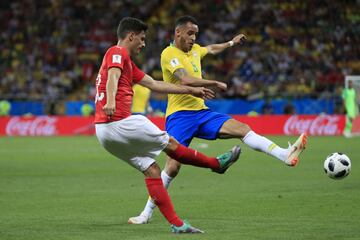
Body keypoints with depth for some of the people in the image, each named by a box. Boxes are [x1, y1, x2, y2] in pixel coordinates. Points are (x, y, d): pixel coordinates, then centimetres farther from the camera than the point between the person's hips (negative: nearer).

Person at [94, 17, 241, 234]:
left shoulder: (126, 62, 26)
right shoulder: (117, 52, -5)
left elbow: (155, 84, 29)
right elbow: (113, 76, -26)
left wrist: (190, 90, 31)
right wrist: (110, 101, -46)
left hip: (104, 131, 10)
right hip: (119, 124, -10)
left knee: (151, 169, 8)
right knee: (169, 143, 6)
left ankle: (176, 224, 4)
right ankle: (218, 164, 23)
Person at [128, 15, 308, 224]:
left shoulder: (194, 49, 15)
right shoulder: (169, 54, -10)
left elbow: (212, 49, 39)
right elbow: (186, 80, -25)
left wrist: (232, 43, 48)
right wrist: (216, 84, -16)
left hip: (201, 112, 7)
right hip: (179, 115, -7)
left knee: (242, 128, -13)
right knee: (172, 167, -15)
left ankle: (286, 155, -25)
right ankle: (147, 213, -2)